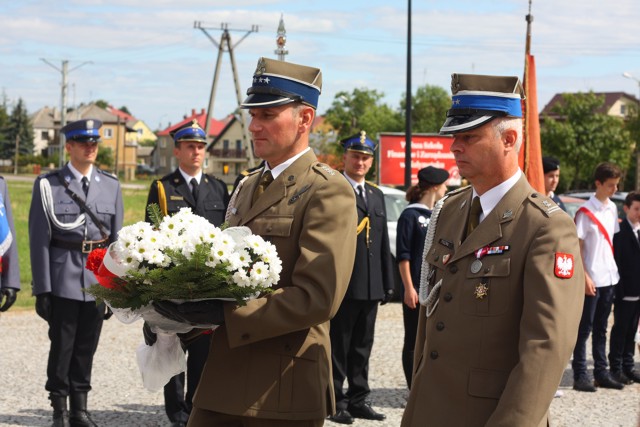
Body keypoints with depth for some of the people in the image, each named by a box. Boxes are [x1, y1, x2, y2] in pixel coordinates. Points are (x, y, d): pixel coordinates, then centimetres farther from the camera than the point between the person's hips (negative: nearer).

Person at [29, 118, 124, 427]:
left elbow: (117, 238, 10)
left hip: (98, 280, 3)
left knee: (87, 346, 9)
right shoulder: (48, 185, -2)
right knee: (62, 346, 2)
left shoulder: (111, 186, 8)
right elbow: (39, 240, -4)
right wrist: (42, 288, -7)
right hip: (63, 280, -3)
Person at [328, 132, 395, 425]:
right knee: (338, 346, 2)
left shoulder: (376, 195, 16)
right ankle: (334, 401, 10)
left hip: (371, 287, 6)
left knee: (362, 346, 13)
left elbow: (383, 243, 17)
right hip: (342, 283, -6)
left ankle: (358, 399, 22)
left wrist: (388, 283, 13)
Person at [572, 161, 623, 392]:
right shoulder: (586, 212, -10)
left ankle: (601, 373, 17)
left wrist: (614, 270, 10)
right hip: (591, 279, -7)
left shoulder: (612, 208, 10)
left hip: (609, 278, 7)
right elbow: (578, 247, -11)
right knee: (584, 329, -1)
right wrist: (585, 277, -16)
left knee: (601, 328, 12)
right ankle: (580, 375, 2)